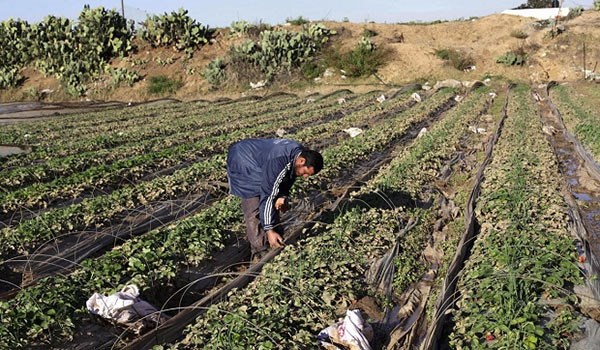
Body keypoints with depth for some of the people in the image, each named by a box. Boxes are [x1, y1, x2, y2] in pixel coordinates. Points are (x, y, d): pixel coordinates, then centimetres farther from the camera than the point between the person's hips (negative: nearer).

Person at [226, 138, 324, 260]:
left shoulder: (301, 153, -15)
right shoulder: (277, 163, -41)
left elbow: (289, 176, 3)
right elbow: (267, 196, -38)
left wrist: (283, 196, -14)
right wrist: (269, 230, -36)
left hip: (259, 159, 9)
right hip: (243, 165, -9)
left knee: (275, 205, 8)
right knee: (254, 211, -14)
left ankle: (278, 242, 18)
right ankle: (259, 253, -8)